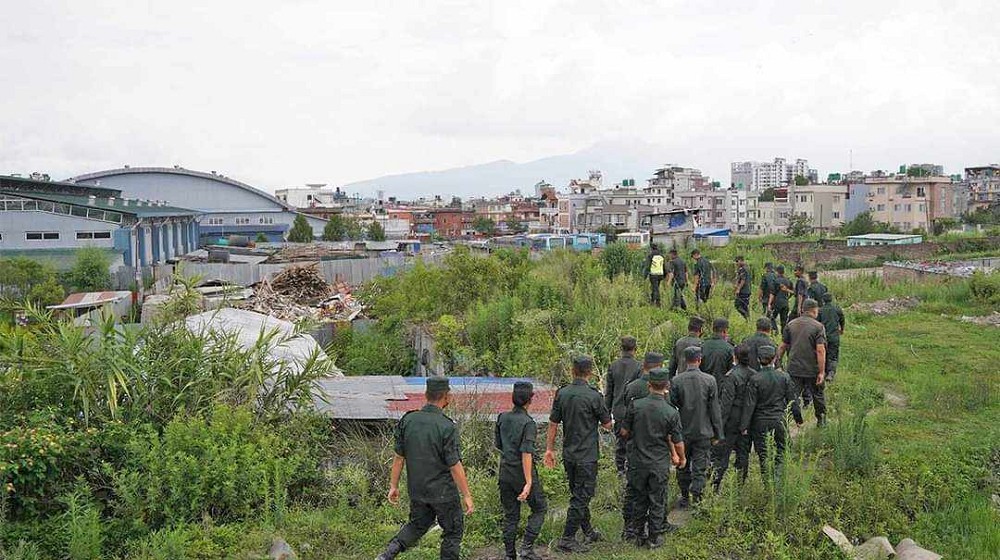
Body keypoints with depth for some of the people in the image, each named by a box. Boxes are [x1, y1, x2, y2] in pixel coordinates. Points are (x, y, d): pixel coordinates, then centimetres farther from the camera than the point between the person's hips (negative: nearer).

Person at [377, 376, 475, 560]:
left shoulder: (408, 420, -6)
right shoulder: (446, 427, -21)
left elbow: (398, 457, 0)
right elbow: (455, 466, -18)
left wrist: (393, 486, 10)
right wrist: (467, 496, -9)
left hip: (416, 489, 5)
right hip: (443, 491, -5)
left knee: (418, 524, 25)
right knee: (453, 530, 14)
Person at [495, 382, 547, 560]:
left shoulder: (502, 418, 1)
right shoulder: (528, 423, -17)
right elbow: (526, 453, -22)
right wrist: (529, 482, -22)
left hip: (505, 473, 6)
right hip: (523, 473, -6)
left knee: (510, 515, 13)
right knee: (539, 508, 12)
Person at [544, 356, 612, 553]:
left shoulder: (562, 394, -2)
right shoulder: (594, 396, -16)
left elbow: (553, 424, 2)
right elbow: (607, 424, -5)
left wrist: (549, 449, 11)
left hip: (568, 454, 6)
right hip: (587, 455, -6)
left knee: (579, 494, 19)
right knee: (581, 497, 1)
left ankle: (588, 532, 33)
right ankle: (567, 540, 2)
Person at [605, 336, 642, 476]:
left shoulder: (613, 366, 0)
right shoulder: (639, 366, -11)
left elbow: (608, 391, 5)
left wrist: (608, 410, 13)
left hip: (618, 410, 3)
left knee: (619, 439, 12)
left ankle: (620, 468, 18)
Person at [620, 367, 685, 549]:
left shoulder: (635, 405, -11)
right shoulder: (671, 412, -14)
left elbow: (624, 432, -1)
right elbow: (678, 442, -7)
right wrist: (681, 458, 13)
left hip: (637, 461, 2)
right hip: (660, 464, -1)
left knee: (638, 498, 16)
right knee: (657, 500, 12)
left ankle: (638, 534, 25)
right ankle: (654, 537, 20)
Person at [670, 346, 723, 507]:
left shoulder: (676, 380, -8)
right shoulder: (709, 380, -8)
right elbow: (715, 409, -4)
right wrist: (717, 433, 4)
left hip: (682, 431, 1)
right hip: (703, 432, -1)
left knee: (683, 466, 16)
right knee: (700, 467, 4)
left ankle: (685, 497, 25)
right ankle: (696, 494, -8)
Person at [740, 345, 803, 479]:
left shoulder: (754, 379, -13)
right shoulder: (784, 377, -4)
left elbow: (750, 405, -12)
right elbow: (792, 400, 3)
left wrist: (744, 426, -7)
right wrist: (798, 418, 16)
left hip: (761, 422, -2)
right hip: (779, 421, 2)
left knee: (763, 454, 9)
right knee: (780, 451, 13)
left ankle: (767, 482, 11)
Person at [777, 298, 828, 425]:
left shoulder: (791, 324, 4)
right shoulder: (818, 327, -8)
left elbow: (783, 347, 6)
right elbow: (820, 350, -16)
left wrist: (778, 362, 17)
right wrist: (822, 372, -15)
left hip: (794, 369, 2)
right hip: (812, 370, -2)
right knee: (818, 396, 17)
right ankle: (821, 421, 31)